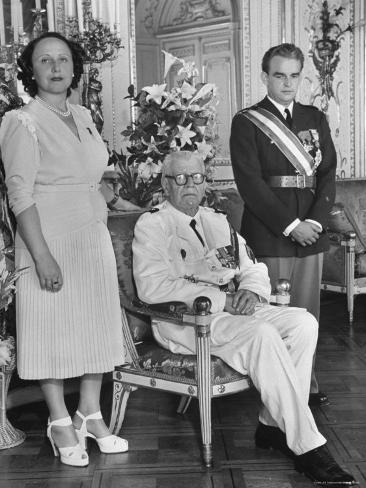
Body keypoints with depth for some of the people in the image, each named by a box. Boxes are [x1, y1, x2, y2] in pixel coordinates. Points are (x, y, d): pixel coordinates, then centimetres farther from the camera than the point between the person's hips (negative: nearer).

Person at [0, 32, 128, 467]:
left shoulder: (83, 117, 12)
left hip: (94, 238, 6)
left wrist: (101, 224, 8)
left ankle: (90, 414, 24)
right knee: (52, 329, 2)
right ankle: (60, 423, 18)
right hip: (50, 239, -6)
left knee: (96, 325, 9)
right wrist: (42, 256, -19)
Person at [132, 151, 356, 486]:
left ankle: (273, 425, -9)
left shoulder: (217, 221, 21)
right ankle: (308, 447, -23)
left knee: (303, 322, -15)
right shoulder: (152, 225, -1)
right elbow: (152, 287, -15)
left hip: (233, 311, 7)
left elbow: (253, 269, 19)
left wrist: (251, 291, -7)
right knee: (262, 335, -30)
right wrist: (220, 298, -19)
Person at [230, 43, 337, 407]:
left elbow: (328, 173, 9)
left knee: (307, 315, 8)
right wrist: (290, 225, -13)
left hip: (311, 233, 4)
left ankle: (306, 385, 20)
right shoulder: (246, 122, 0)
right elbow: (250, 182, -9)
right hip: (268, 237, -4)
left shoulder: (315, 119, 15)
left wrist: (315, 221, -6)